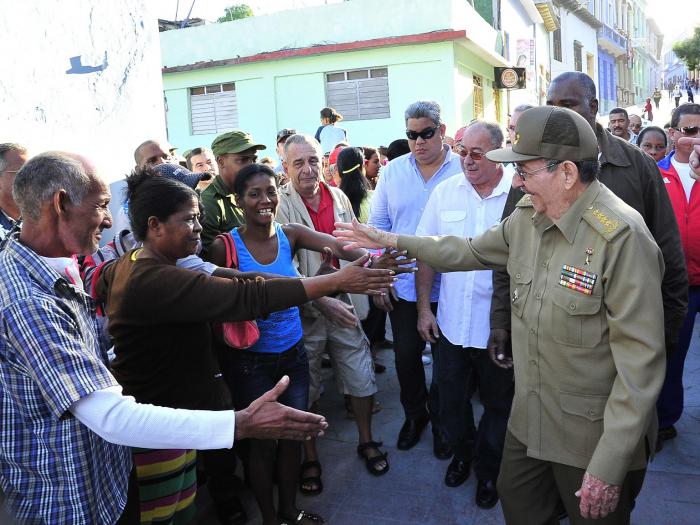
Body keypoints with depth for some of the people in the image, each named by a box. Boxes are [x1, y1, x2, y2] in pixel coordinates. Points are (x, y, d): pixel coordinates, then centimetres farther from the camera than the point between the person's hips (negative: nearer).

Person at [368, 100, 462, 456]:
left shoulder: (463, 170, -7)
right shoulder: (393, 172, 1)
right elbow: (378, 225, 5)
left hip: (450, 287, -2)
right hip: (403, 287, 2)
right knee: (405, 356, 15)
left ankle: (441, 420, 37)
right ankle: (414, 414, 40)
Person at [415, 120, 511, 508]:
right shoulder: (445, 192, -1)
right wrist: (424, 308, 2)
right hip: (451, 324, 3)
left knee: (498, 406, 17)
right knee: (451, 402, 19)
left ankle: (488, 470, 41)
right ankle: (462, 454, 46)